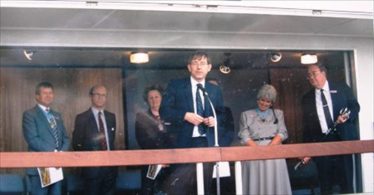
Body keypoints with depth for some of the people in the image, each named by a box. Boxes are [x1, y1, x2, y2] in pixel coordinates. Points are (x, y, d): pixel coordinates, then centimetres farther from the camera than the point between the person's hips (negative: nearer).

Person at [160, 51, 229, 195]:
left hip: (208, 143, 4)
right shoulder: (175, 85, 2)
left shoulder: (215, 90, 13)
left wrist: (216, 120, -3)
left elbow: (221, 114, 20)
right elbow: (164, 111, -2)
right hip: (185, 142, -3)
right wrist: (185, 115, -16)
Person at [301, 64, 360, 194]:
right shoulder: (307, 99, 10)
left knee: (346, 182, 4)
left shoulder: (342, 89, 6)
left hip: (342, 140, -1)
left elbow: (355, 106, 7)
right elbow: (306, 126, 9)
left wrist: (347, 116, -16)